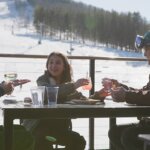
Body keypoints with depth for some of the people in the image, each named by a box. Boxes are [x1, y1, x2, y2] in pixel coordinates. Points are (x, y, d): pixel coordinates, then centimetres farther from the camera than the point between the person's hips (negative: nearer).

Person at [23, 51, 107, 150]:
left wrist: (98, 95, -19)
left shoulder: (68, 83, 9)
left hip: (59, 126, 5)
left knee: (79, 141, -13)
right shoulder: (43, 80, -7)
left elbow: (83, 100, 1)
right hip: (39, 125, -5)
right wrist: (73, 86, -40)